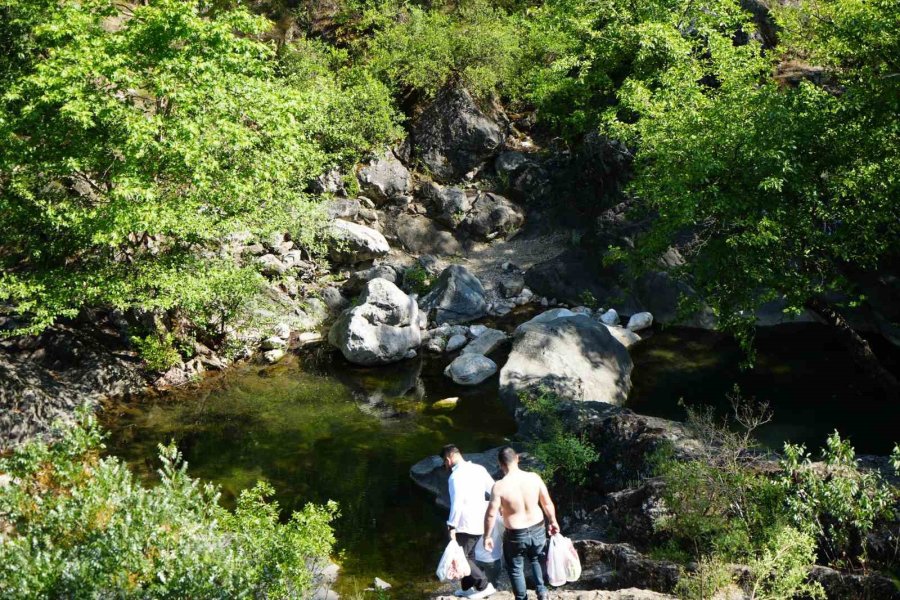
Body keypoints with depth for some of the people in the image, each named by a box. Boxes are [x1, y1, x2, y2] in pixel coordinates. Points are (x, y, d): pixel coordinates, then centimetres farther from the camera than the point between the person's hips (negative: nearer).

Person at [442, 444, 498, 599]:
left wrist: (451, 526, -19)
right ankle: (467, 587, 31)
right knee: (469, 555, 22)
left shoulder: (456, 476, -19)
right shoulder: (479, 469, 4)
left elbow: (457, 503, -25)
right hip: (480, 521, 8)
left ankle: (484, 585, 3)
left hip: (466, 525, -8)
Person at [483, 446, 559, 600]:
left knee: (516, 568, 21)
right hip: (538, 530, 3)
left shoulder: (499, 486, -22)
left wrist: (487, 537, -2)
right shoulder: (534, 478, -13)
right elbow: (548, 504, -2)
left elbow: (491, 515, -16)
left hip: (515, 535, -3)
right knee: (535, 560, 32)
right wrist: (553, 522, 15)